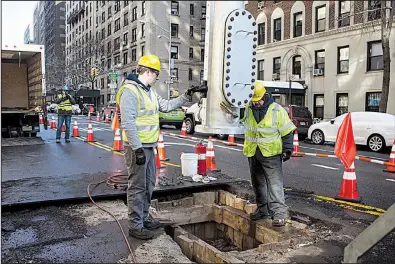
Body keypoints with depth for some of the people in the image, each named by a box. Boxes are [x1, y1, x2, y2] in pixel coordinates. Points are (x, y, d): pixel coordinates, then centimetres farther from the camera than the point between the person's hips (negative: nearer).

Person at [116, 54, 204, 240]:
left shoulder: (149, 91, 15)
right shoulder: (130, 91, -16)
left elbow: (166, 106, 20)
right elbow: (128, 123, -22)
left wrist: (187, 96, 15)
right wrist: (137, 149, -24)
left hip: (148, 146, 10)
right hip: (137, 147, -10)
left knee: (149, 185, 17)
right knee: (137, 187, -2)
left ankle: (143, 218, 31)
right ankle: (135, 226, 10)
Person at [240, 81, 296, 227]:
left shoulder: (277, 110, -9)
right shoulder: (249, 108, 3)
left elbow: (287, 131, -5)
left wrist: (287, 149, -7)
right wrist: (248, 146, 13)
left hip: (271, 153, -5)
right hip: (253, 153, 6)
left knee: (275, 183, -9)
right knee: (258, 183, 12)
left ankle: (279, 212, -5)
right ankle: (262, 210, 24)